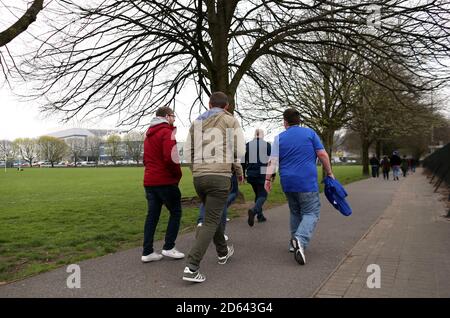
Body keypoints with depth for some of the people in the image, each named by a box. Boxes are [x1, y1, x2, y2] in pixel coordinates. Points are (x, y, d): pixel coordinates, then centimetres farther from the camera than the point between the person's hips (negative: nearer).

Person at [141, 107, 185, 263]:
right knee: (175, 212, 6)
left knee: (152, 215, 9)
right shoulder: (167, 132, -10)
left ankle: (147, 252, 9)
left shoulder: (149, 134, 19)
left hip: (149, 181, 8)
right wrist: (178, 174, -9)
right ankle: (168, 247, 5)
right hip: (166, 181, -8)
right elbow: (170, 157, -22)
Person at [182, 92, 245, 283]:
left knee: (213, 215, 24)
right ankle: (191, 267, -10)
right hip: (220, 176, -6)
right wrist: (236, 168, 14)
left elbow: (188, 152, 13)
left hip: (198, 177, 6)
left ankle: (223, 252, 39)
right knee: (210, 222, -3)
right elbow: (239, 150, -4)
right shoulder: (230, 120, 3)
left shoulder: (196, 122, 17)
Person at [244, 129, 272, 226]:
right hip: (263, 174, -3)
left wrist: (244, 174, 13)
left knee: (257, 194, 18)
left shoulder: (248, 145, 5)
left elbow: (244, 160, 6)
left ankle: (260, 215, 21)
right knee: (263, 195, 0)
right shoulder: (267, 144, -1)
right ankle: (254, 210, -25)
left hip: (251, 174, 4)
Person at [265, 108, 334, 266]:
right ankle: (301, 239, -24)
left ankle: (295, 242, 23)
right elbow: (322, 154, 0)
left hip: (288, 183, 4)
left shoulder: (279, 138, 6)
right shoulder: (310, 133, 2)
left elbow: (273, 161, -2)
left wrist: (268, 179, 0)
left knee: (295, 213, 19)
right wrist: (329, 172, 10)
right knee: (311, 213, 0)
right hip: (307, 182, -3)